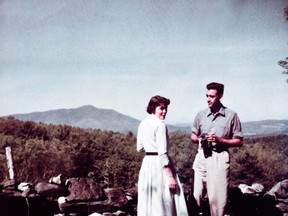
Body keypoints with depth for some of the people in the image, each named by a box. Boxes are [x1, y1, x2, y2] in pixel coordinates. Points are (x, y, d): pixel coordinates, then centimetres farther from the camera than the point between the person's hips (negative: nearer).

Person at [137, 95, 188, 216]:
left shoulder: (142, 124, 9)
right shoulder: (160, 124, -14)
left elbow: (139, 148, 16)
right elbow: (162, 154, -19)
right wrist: (170, 176, -17)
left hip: (146, 163, 8)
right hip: (160, 164, -8)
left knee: (147, 201, 16)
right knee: (164, 203, 0)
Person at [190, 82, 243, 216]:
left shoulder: (231, 115, -1)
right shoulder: (201, 115, 8)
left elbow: (239, 141, 0)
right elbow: (193, 136, 19)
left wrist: (219, 140, -14)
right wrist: (199, 139, -5)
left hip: (219, 158, -3)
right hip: (201, 156, 3)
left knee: (217, 196, 0)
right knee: (197, 194, 5)